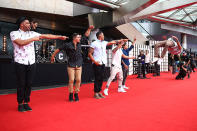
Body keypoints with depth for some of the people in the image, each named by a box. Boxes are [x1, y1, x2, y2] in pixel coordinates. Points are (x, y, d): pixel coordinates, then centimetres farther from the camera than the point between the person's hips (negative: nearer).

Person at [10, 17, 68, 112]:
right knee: (21, 84, 2)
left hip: (31, 63, 4)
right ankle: (20, 104, 17)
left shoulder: (32, 33, 10)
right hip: (20, 63, -4)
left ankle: (26, 103, 19)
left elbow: (46, 36, 8)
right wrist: (34, 39, -12)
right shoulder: (14, 33, -1)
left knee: (29, 84, 6)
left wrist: (59, 37, 6)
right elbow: (21, 43, -20)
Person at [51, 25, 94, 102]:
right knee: (71, 80, -4)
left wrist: (89, 29, 7)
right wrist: (53, 56, 8)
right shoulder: (68, 45, -6)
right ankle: (71, 94, 10)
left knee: (78, 80, 0)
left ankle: (76, 94, 13)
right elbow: (59, 49, 3)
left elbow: (86, 35, 15)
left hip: (79, 65, 4)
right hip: (71, 65, -4)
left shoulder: (79, 43, 6)